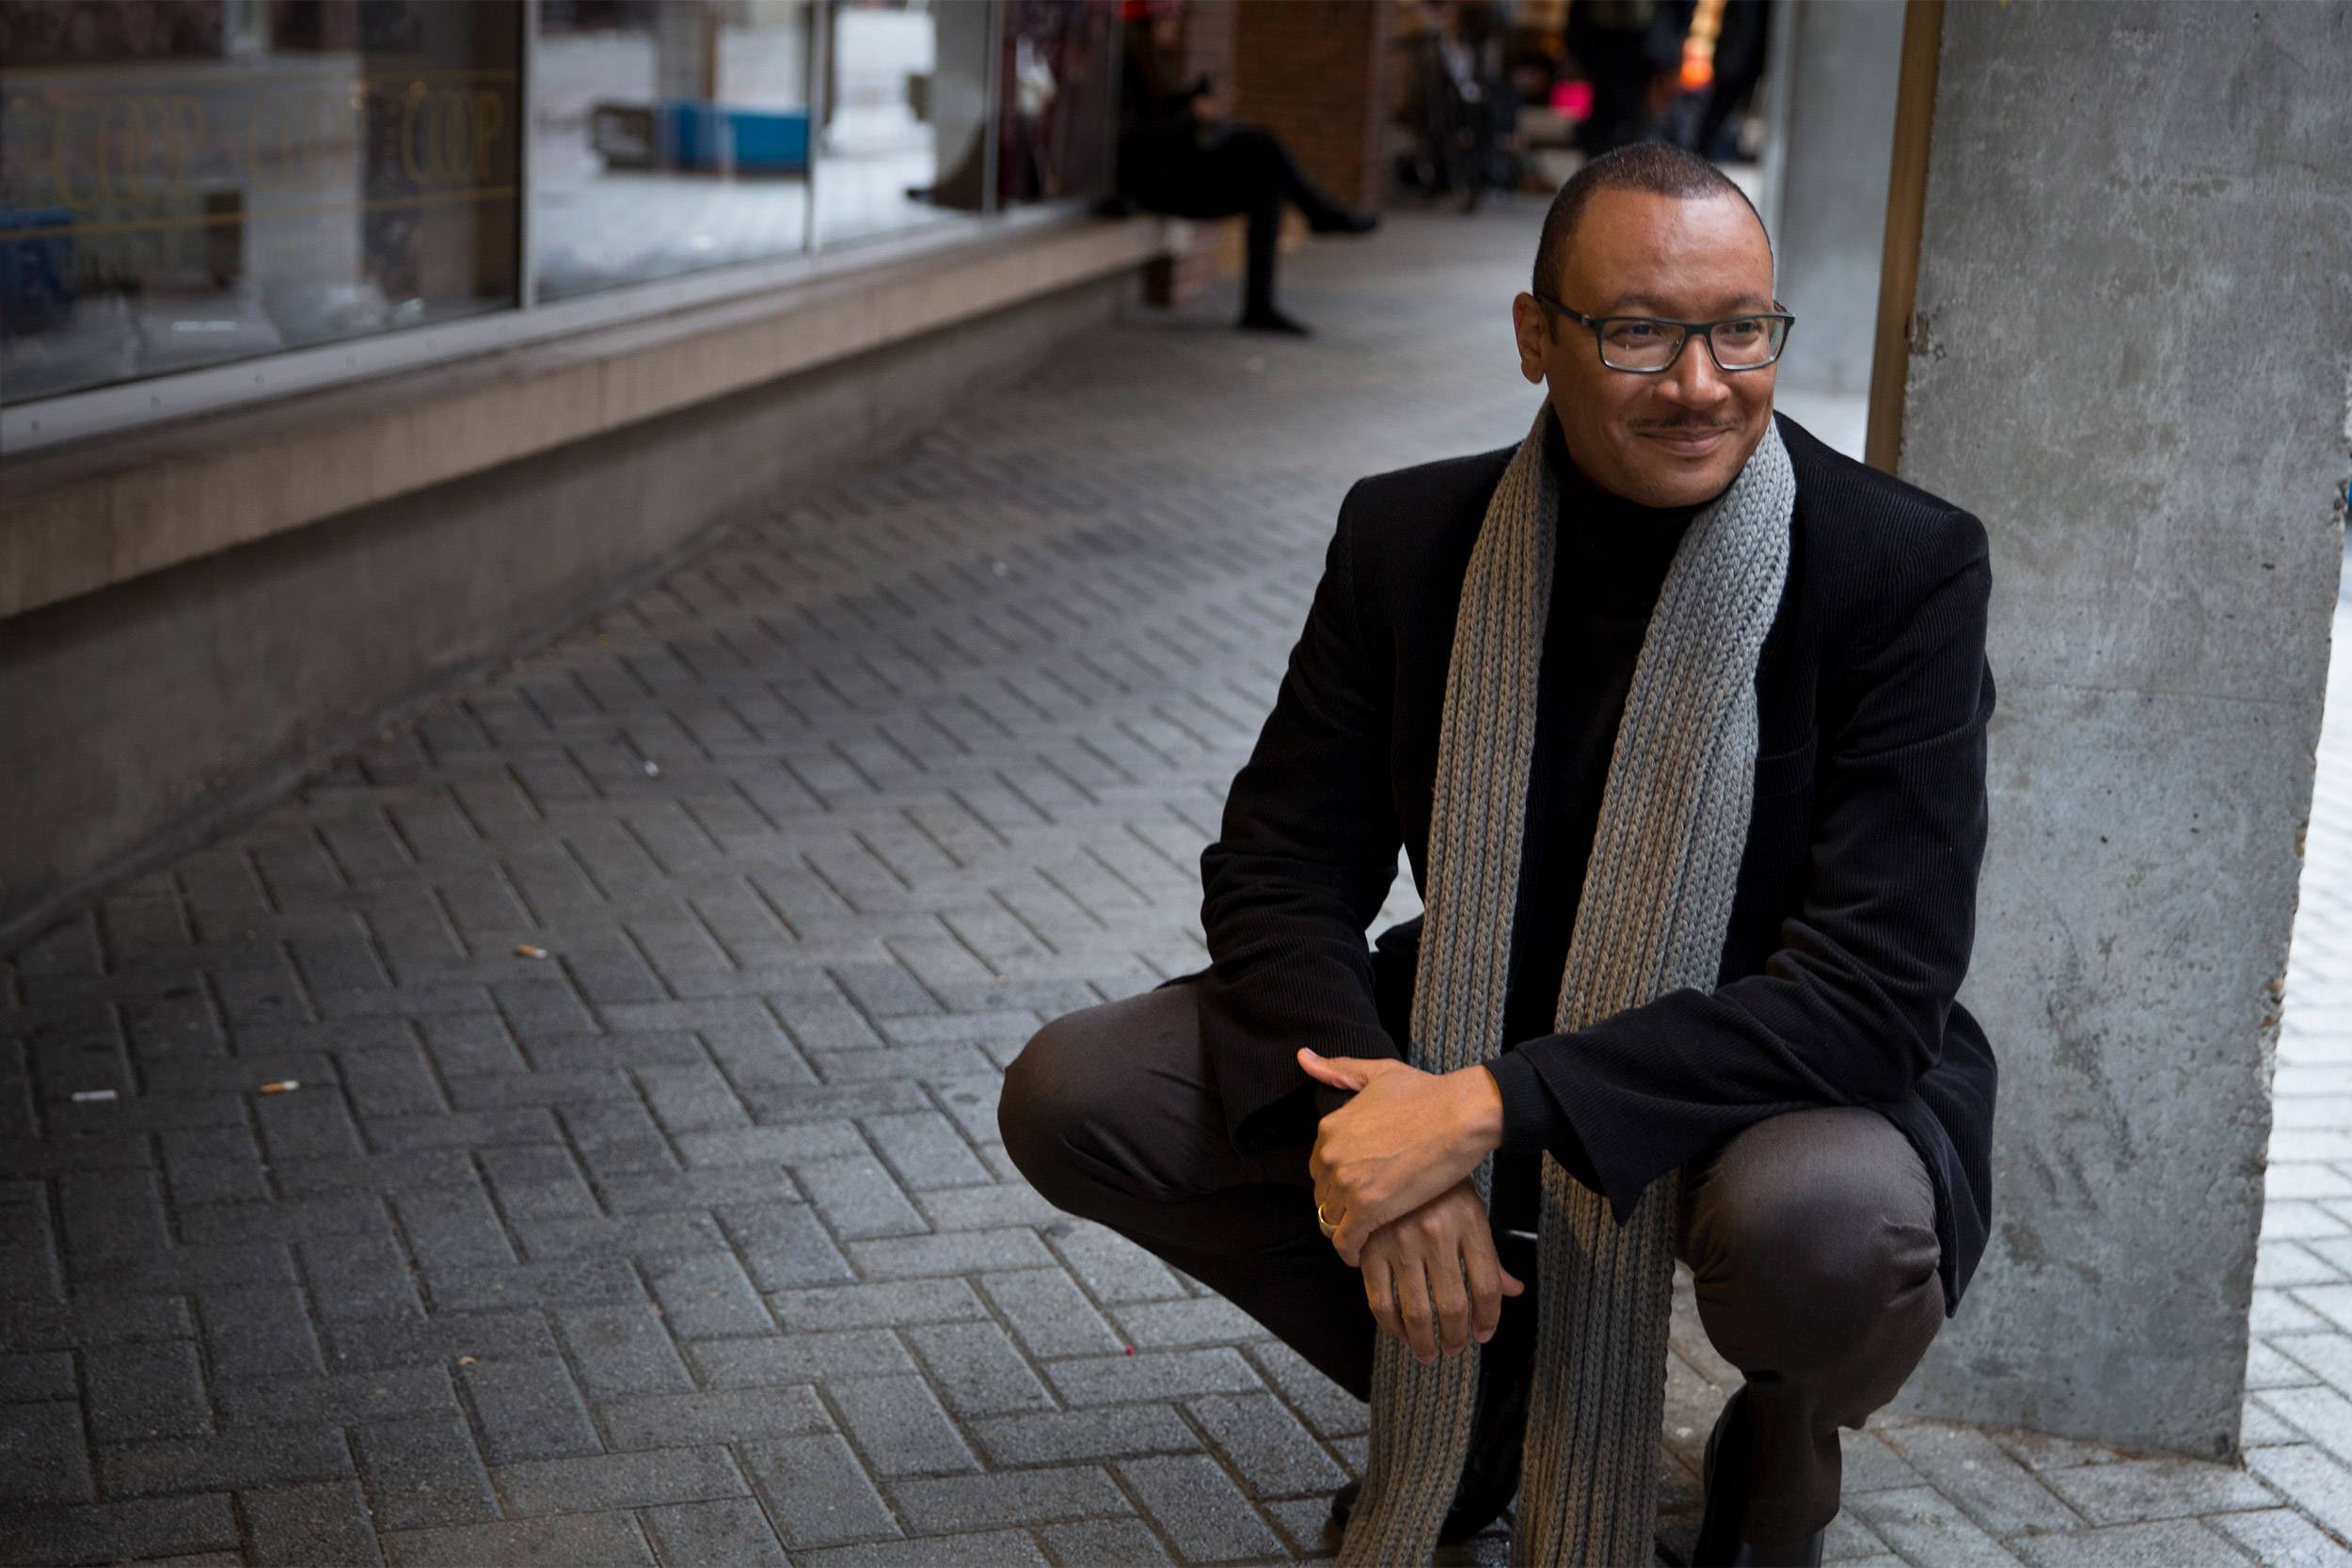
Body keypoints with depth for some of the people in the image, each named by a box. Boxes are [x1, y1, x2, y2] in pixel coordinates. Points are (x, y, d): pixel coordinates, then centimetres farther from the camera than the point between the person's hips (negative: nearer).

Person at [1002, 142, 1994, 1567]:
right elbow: (1281, 867, -6)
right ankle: (1480, 1401, 11)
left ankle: (1790, 1444, 2)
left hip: (1798, 1088, -3)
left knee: (1823, 1228, -39)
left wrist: (1486, 1109, -34)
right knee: (1071, 1093, -11)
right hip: (1467, 1071, 4)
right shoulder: (1411, 538, -8)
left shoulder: (1906, 567, -19)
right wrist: (1366, 1117, -28)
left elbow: (1873, 987, -26)